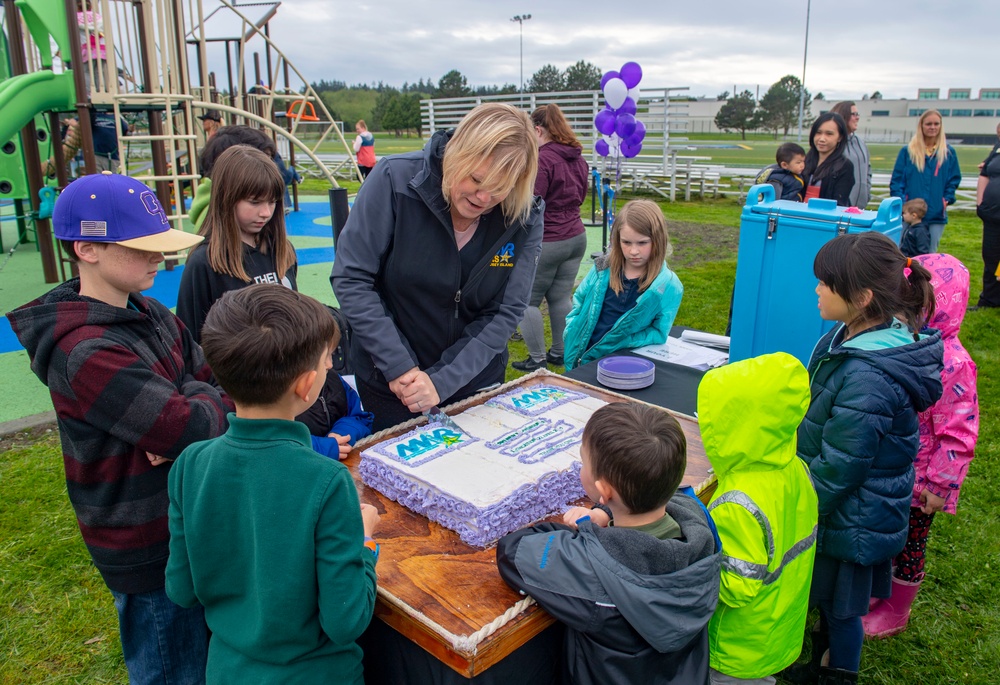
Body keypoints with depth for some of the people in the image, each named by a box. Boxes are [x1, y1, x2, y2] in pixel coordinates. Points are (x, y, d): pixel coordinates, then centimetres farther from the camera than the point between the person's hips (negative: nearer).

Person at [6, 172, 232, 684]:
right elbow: (195, 427, -30)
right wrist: (201, 401, -9)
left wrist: (179, 430, -16)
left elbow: (217, 381, 3)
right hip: (151, 554, -8)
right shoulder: (85, 352, -27)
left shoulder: (149, 314, 1)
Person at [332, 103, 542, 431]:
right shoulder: (395, 179, -20)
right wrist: (399, 367, -20)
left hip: (475, 381, 2)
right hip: (389, 381, -2)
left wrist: (442, 381, -20)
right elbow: (351, 279, -17)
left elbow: (506, 312, -12)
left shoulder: (525, 218, -14)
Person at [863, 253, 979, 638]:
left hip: (915, 483, -6)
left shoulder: (952, 365, -25)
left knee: (908, 547, 15)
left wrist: (939, 486, -16)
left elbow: (957, 434, -21)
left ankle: (895, 614, 36)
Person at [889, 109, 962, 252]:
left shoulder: (949, 152, 7)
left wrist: (947, 199, -2)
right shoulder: (907, 151, 2)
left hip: (937, 215, 2)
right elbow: (896, 180, 0)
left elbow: (954, 179, 11)